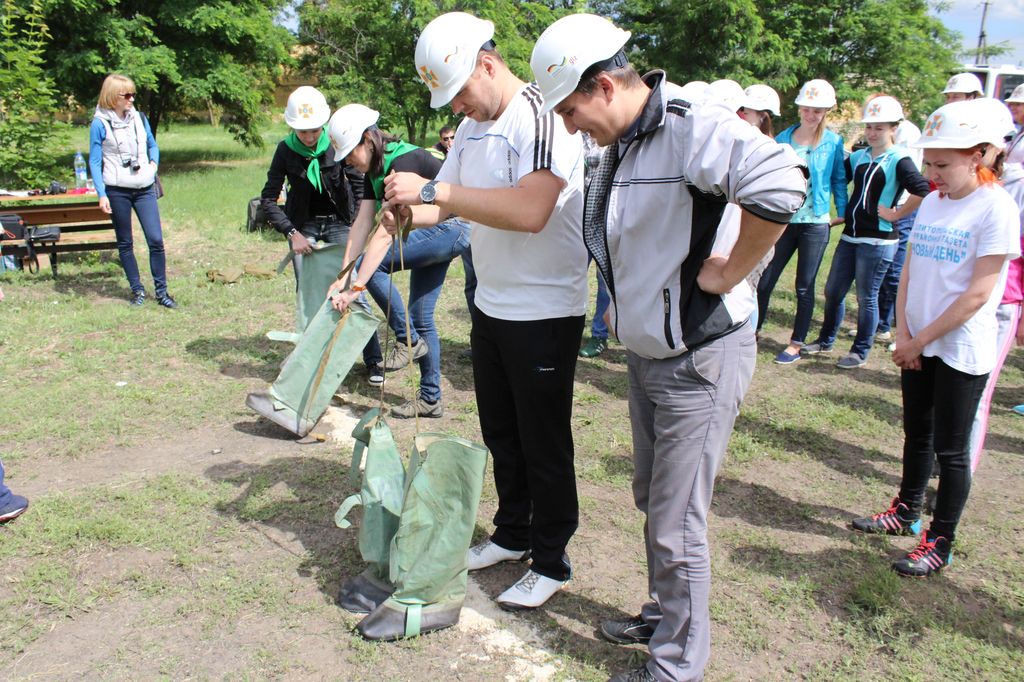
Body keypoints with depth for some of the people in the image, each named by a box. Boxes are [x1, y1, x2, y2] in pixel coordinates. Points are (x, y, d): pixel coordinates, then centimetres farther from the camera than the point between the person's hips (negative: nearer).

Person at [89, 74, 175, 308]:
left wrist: (153, 164, 2)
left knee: (156, 240, -4)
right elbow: (94, 162, -4)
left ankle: (161, 291, 5)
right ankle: (137, 290, 18)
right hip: (118, 191, -3)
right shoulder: (100, 124, -5)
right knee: (125, 243, 7)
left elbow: (152, 145, 22)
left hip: (144, 189, 3)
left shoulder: (139, 118, 7)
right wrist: (101, 195, -10)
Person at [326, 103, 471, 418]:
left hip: (452, 227, -10)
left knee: (372, 265, -20)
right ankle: (430, 399, 19)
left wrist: (355, 288, -33)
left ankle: (408, 340, -5)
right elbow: (362, 223, -2)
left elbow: (384, 234, -31)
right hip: (435, 232, 10)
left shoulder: (403, 162, -25)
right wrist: (343, 277, -11)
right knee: (421, 317, 9)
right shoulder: (375, 168, 4)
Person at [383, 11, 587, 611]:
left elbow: (530, 211, -31)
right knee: (501, 433, 19)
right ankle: (513, 534, 38)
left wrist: (432, 190, -29)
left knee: (544, 444, 4)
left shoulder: (543, 116, -17)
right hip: (491, 307, 8)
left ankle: (551, 563, 22)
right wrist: (412, 209, -9)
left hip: (545, 313, -8)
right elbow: (447, 202, 14)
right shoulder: (472, 126, 10)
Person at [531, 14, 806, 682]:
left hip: (699, 360, -9)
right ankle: (662, 615, 43)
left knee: (677, 526, 2)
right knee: (653, 500, 22)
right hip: (647, 353, 9)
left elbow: (780, 183, -39)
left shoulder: (692, 125, -22)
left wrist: (728, 273, -27)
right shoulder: (621, 143, 7)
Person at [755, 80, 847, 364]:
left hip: (815, 223, -2)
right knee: (764, 281, 4)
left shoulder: (833, 142, -2)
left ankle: (797, 343, 18)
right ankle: (752, 332, 21)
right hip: (784, 221, 2)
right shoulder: (783, 138, 2)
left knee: (804, 287, 6)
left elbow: (839, 179, 7)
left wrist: (843, 212, 3)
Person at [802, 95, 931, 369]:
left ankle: (860, 352, 17)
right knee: (833, 291, 14)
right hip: (850, 236, 7)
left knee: (866, 297, 3)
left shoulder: (899, 160, -11)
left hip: (878, 241, -7)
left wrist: (895, 214, -17)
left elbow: (922, 191, -24)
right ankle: (825, 341, 30)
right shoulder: (859, 156, 9)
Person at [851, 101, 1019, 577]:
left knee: (950, 449, 3)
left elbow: (977, 294, -17)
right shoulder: (931, 202, 7)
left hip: (962, 350, -6)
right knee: (916, 434, 18)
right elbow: (909, 272, 8)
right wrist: (903, 333, -3)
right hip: (917, 344, 6)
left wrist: (921, 338, -14)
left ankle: (940, 543, 15)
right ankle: (907, 511, 35)